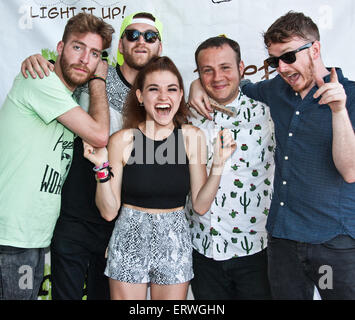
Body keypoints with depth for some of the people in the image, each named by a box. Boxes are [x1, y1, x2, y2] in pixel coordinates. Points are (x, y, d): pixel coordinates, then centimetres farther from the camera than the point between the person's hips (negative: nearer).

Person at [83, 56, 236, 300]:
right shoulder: (122, 140, -9)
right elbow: (109, 211, -7)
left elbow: (200, 205, -4)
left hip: (175, 242, 2)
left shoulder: (193, 136, -4)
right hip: (129, 242, -1)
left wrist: (218, 164, -14)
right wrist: (102, 167, -19)